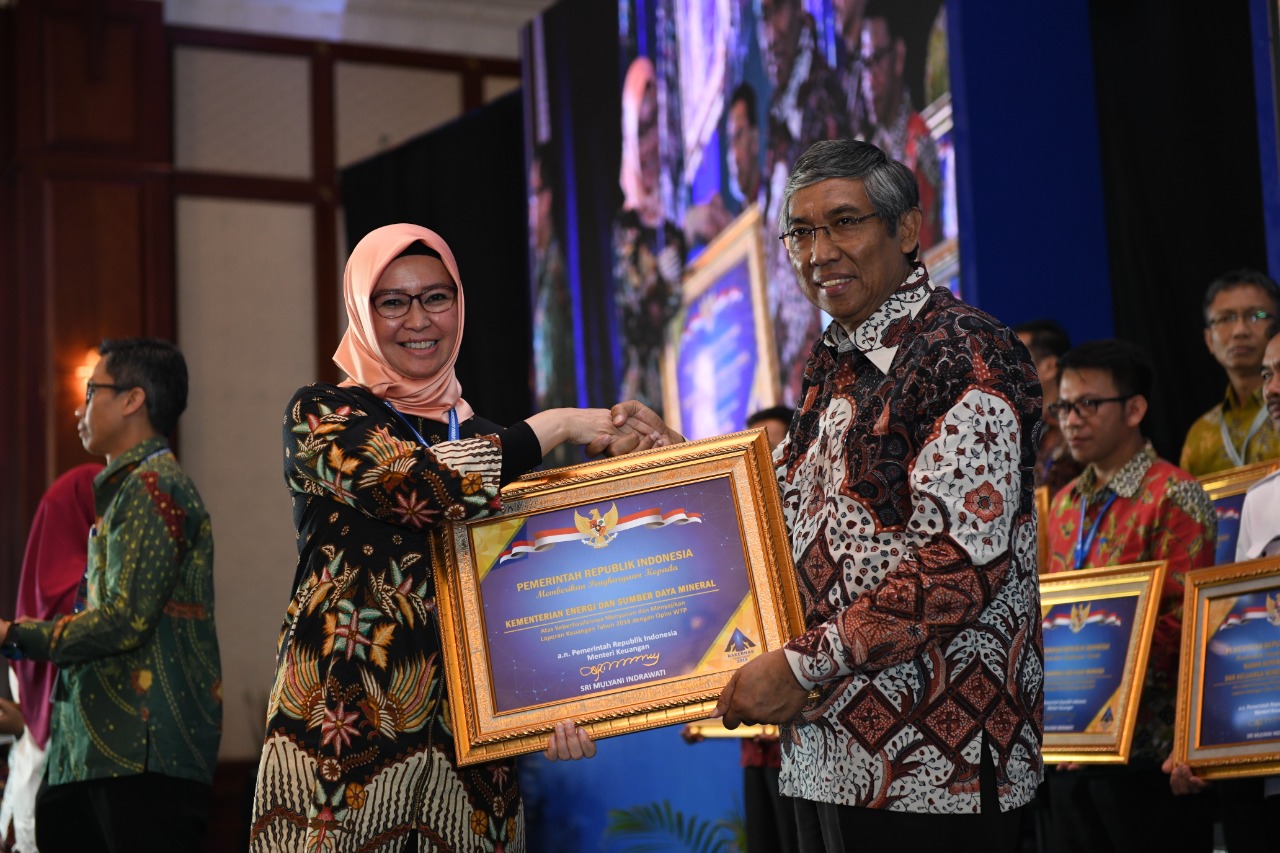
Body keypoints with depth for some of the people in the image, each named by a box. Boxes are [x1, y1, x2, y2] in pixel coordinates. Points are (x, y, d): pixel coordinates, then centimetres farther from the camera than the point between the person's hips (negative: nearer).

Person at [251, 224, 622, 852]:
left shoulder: (485, 439, 15)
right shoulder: (320, 416, 1)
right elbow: (421, 483, -18)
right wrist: (556, 426, -6)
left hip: (469, 727, 4)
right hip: (347, 722, -4)